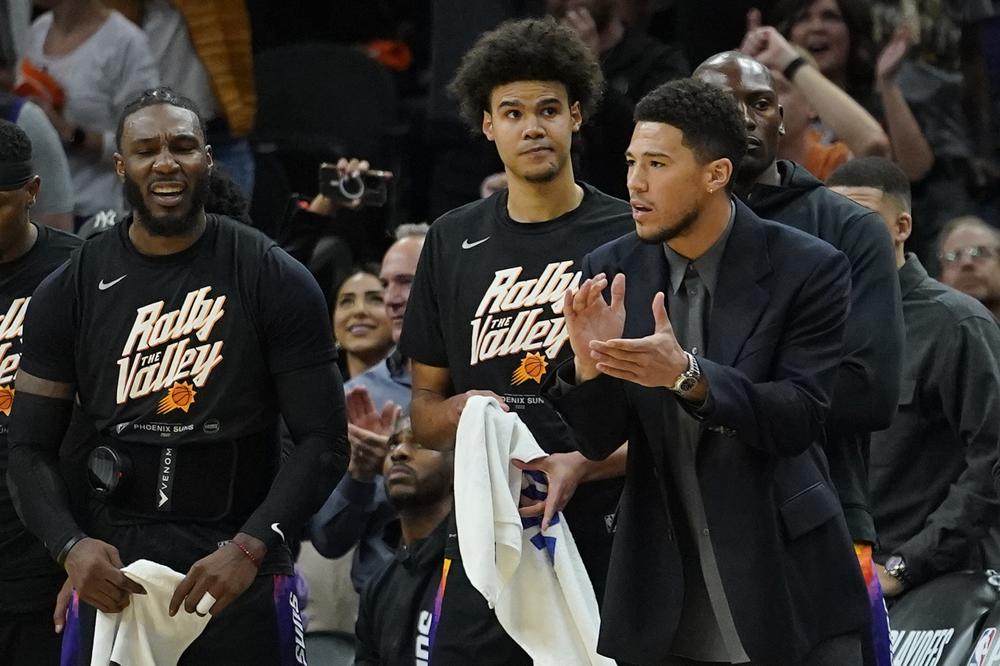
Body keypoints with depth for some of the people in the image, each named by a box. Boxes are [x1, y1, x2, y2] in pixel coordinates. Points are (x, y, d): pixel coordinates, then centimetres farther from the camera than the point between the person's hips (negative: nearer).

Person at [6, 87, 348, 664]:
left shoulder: (277, 281, -2)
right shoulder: (72, 291, 4)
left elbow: (324, 442, -4)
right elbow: (31, 450, 5)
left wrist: (249, 549, -18)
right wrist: (71, 546, -14)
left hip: (240, 574, -1)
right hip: (114, 573, 1)